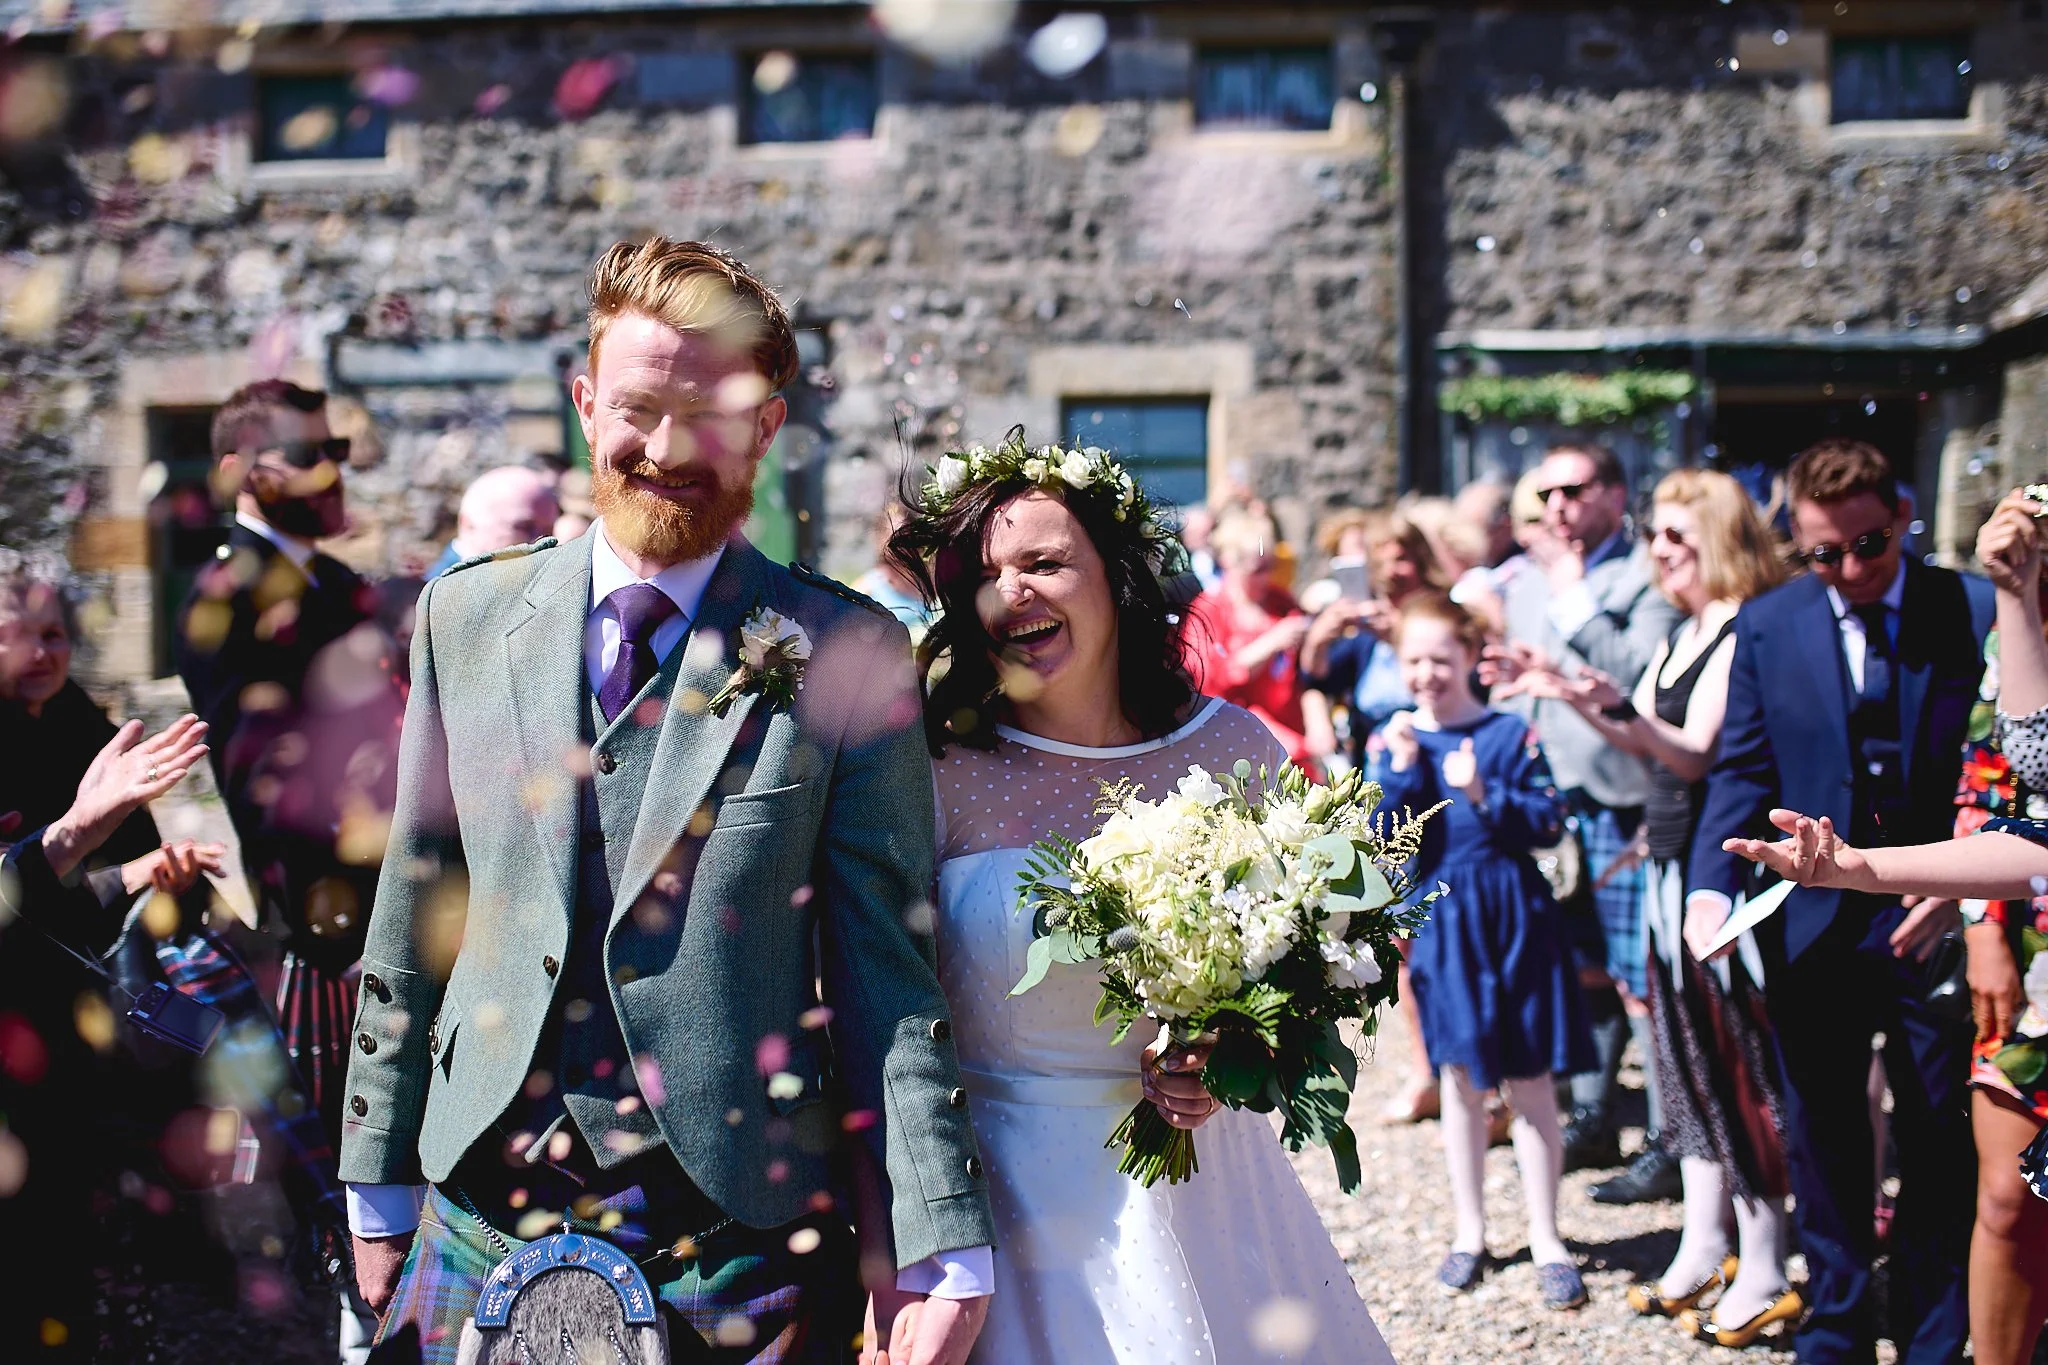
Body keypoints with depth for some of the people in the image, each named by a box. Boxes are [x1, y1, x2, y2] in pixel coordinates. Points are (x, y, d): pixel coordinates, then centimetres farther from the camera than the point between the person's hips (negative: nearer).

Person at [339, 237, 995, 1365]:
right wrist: (378, 1180, 11)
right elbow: (413, 915, 10)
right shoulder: (465, 617, 5)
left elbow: (889, 966, -5)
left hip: (742, 1232, -3)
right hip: (485, 1216, 3)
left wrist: (941, 1247, -9)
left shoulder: (845, 653, -4)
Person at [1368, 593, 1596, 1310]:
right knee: (1462, 1082, 12)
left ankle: (1546, 1241, 14)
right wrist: (1400, 772, -16)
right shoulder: (1392, 740, 2)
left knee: (1530, 1085, 4)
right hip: (1441, 924, 2)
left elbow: (1548, 823, -8)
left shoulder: (1509, 733, -4)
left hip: (1514, 919, -2)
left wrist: (1484, 795, -20)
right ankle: (1470, 1232, 25)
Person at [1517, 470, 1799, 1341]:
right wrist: (1584, 704, 6)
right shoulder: (1683, 636, 14)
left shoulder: (1747, 633, -14)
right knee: (1687, 1049, 13)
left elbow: (1697, 751, -21)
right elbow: (1645, 738, 16)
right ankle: (1704, 1244, 24)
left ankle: (1763, 1273, 4)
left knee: (1739, 1057, -4)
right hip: (1676, 867, 9)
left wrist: (1621, 712, -35)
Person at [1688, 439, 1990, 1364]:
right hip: (1812, 928, 2)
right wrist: (1711, 886, -12)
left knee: (1942, 1146, 8)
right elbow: (1742, 770, 3)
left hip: (1939, 921, -2)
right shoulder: (1767, 626, 1)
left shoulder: (1978, 613, -5)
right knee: (1822, 1142, 13)